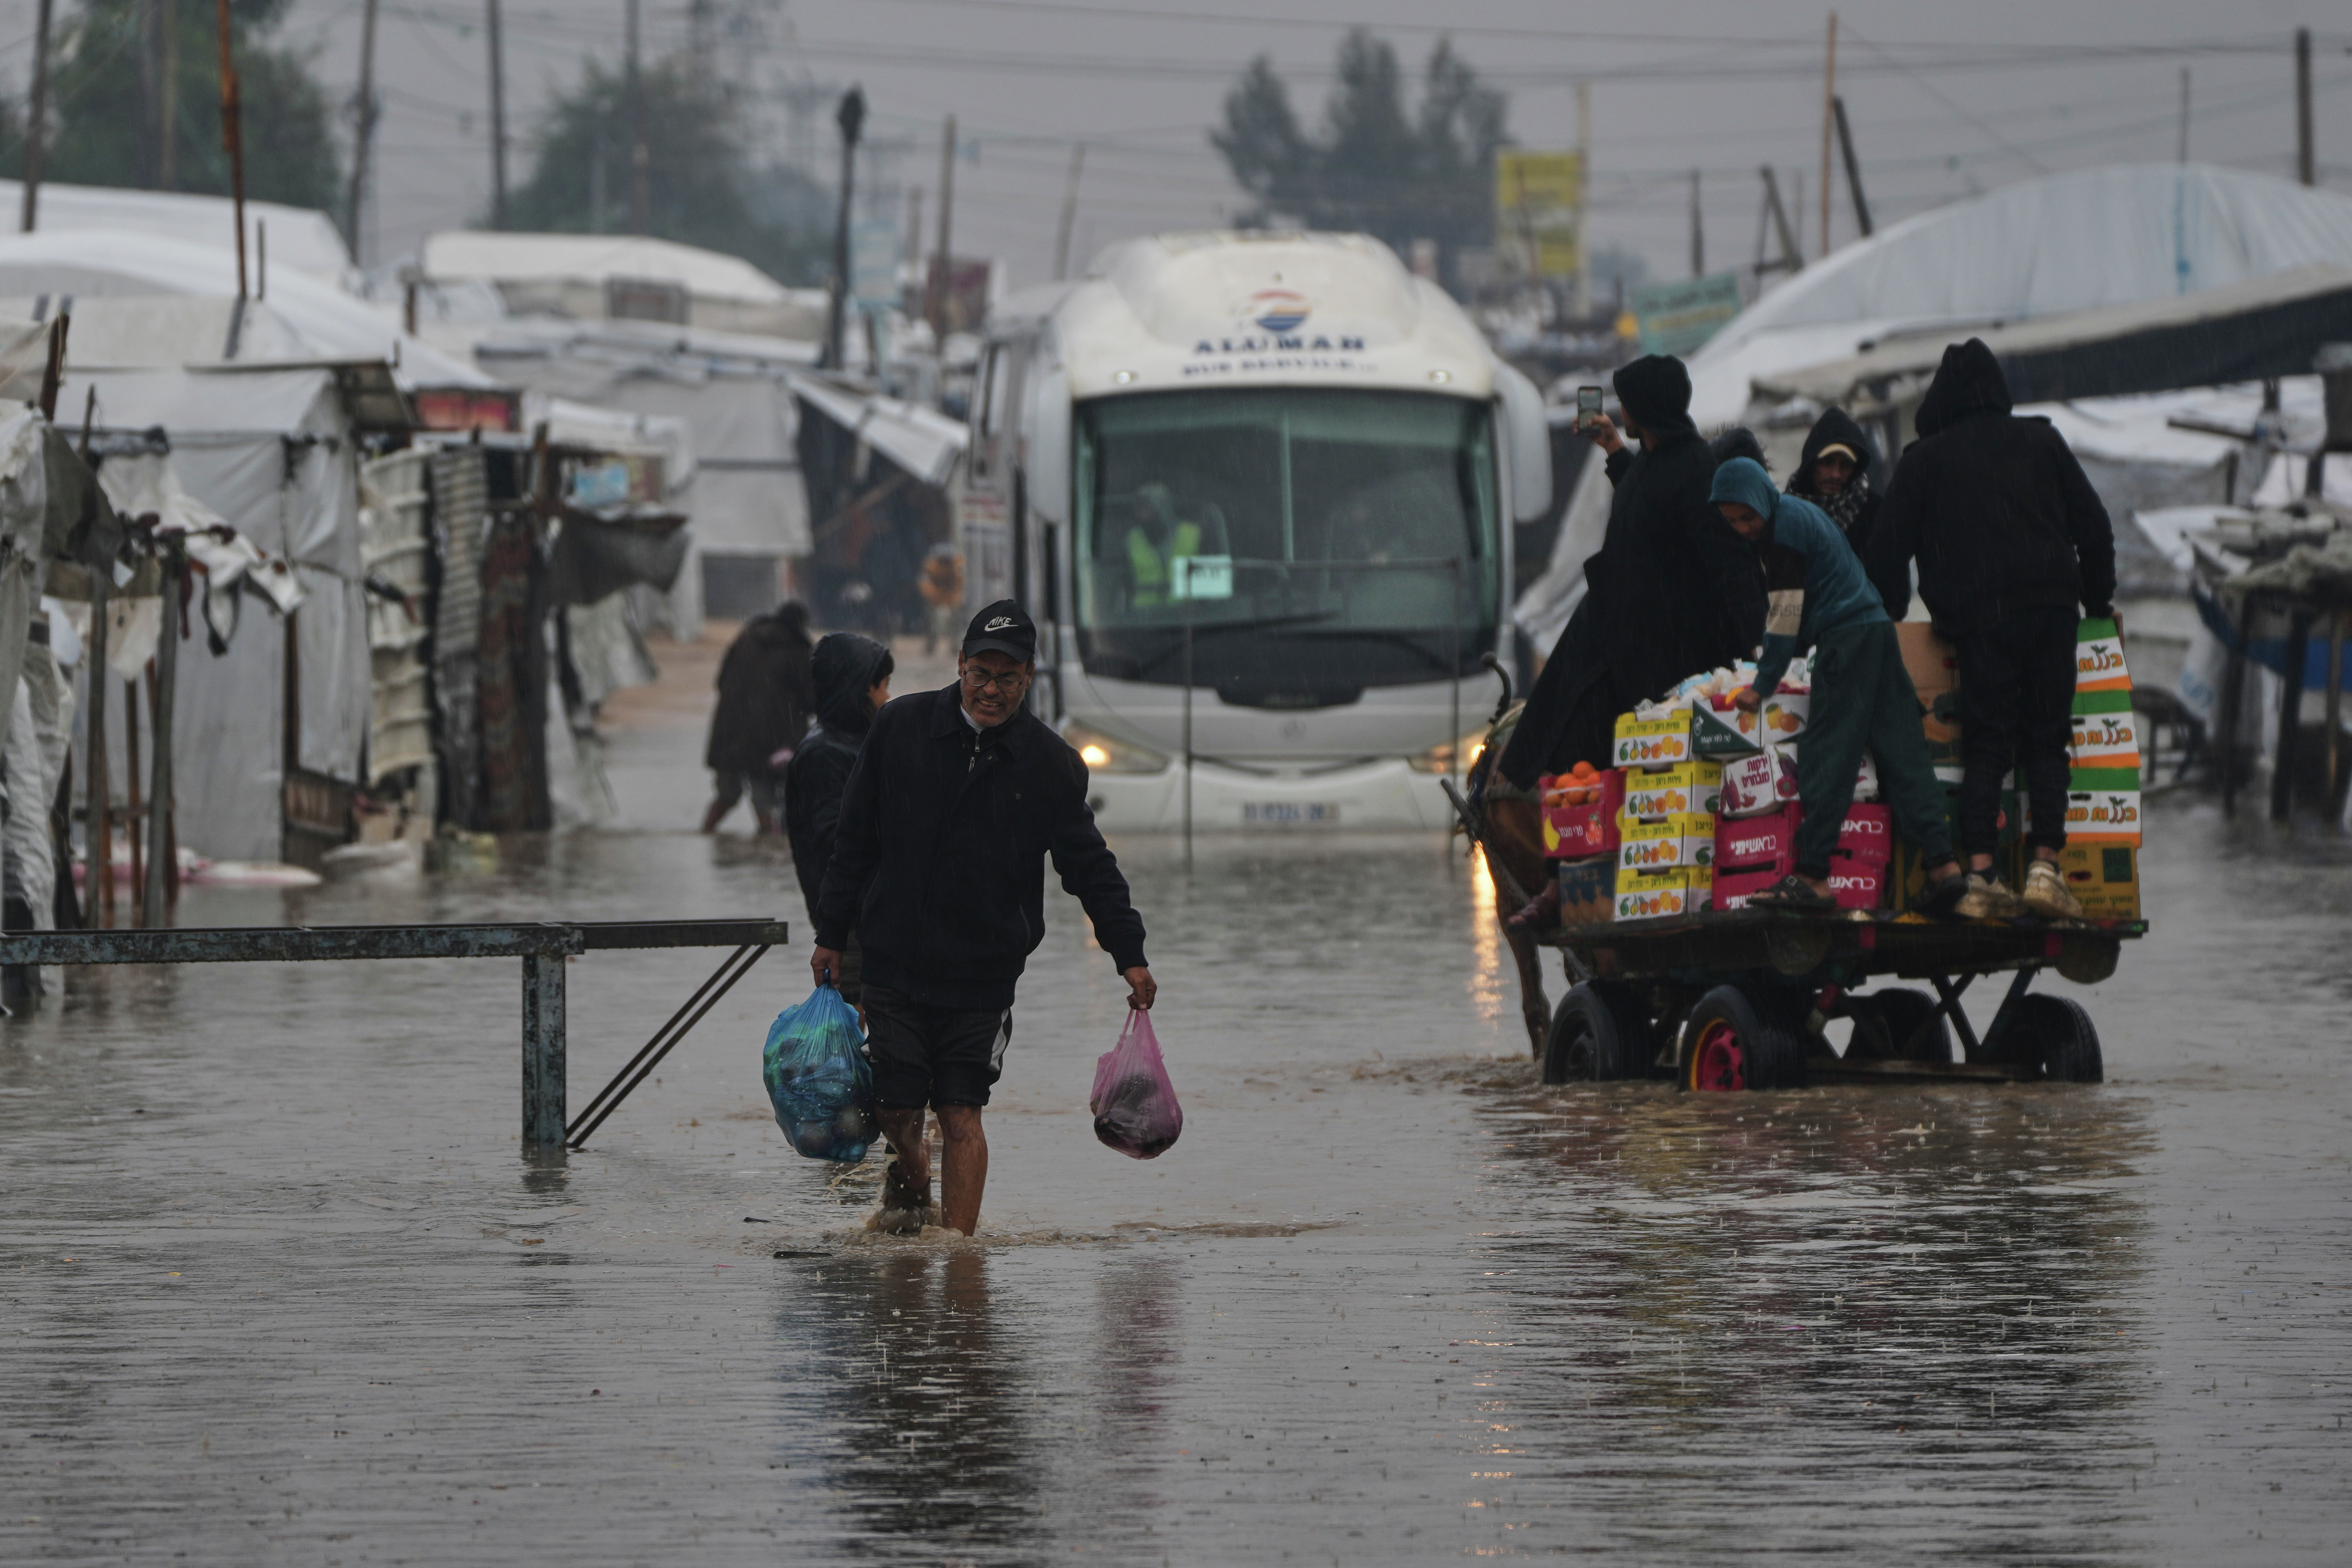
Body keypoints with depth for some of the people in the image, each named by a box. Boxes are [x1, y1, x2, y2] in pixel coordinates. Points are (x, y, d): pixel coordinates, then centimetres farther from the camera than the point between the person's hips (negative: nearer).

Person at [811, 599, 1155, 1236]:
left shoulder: (1050, 764, -2)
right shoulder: (901, 728, -2)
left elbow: (1089, 865, 6)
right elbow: (855, 842, 6)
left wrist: (1129, 954, -1)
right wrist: (831, 937, 7)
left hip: (985, 968, -1)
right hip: (894, 961, 1)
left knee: (961, 1116, -7)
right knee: (897, 1111, 3)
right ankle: (909, 1182, 33)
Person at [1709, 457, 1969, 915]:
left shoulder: (1785, 526, -11)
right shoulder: (1800, 512, 19)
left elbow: (1786, 615, -12)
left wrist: (1763, 685, -8)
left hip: (1845, 637, -10)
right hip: (1878, 629, 10)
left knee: (1824, 757, -9)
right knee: (1901, 752, 4)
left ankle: (1811, 876, -13)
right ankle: (1942, 863, -3)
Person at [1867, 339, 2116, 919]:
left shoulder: (1924, 460, 8)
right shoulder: (2041, 442, 13)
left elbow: (1889, 548, 6)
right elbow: (2093, 528, 15)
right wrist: (2098, 603, 25)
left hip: (1975, 619, -1)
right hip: (2049, 610, 1)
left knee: (1985, 747, 1)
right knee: (2046, 744, 4)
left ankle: (1980, 873, -11)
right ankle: (2044, 866, -10)